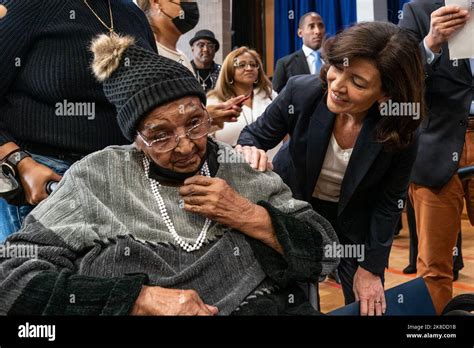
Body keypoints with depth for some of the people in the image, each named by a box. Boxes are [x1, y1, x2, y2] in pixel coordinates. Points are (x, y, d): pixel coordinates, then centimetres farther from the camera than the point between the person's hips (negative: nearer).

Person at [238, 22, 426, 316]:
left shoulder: (401, 133, -29)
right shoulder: (301, 91, -29)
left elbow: (389, 202, -13)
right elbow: (255, 135, -12)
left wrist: (371, 266, -8)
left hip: (356, 221, 0)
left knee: (368, 307, 10)